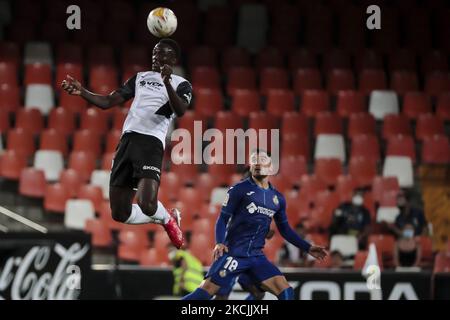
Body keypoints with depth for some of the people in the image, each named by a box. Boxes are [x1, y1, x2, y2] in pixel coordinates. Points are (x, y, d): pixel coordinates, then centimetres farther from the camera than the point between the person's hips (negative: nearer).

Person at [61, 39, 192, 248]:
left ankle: (168, 219, 11)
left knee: (146, 205, -25)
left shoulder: (181, 84, 8)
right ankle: (162, 217, 28)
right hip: (127, 139, 6)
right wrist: (82, 92, 7)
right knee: (120, 213, 2)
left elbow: (180, 111, -13)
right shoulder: (140, 78, 25)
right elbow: (107, 102, 22)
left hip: (151, 142, -6)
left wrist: (167, 82, -27)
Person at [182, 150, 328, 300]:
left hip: (256, 256, 5)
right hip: (233, 253, -5)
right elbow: (223, 219, -4)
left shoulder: (277, 198, 12)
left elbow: (284, 229, 23)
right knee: (206, 291, -15)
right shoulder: (239, 189, -3)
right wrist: (219, 243, -21)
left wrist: (308, 248, 19)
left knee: (286, 292, -9)